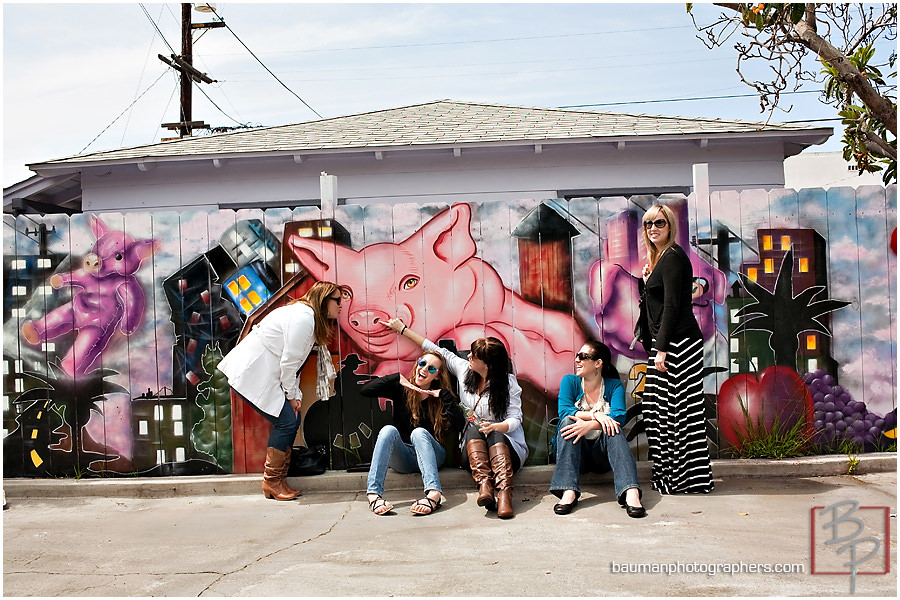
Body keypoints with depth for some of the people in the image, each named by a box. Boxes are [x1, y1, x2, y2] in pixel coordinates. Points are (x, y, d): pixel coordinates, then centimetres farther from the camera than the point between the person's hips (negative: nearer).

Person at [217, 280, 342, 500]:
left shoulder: (308, 315, 13)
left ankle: (278, 480, 15)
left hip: (260, 372, 10)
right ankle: (272, 482, 4)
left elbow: (291, 361, 14)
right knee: (287, 421, -9)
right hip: (251, 374, -10)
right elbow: (288, 361, -18)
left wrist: (294, 395, 9)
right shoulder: (303, 317, -19)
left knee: (291, 419, 7)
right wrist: (292, 395, -7)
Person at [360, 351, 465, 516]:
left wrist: (444, 395, -14)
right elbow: (364, 390, -5)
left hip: (430, 455, -1)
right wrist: (397, 379, -10)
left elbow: (459, 426, -12)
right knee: (389, 430, -26)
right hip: (403, 458, 1)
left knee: (419, 432, -31)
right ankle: (373, 493, -43)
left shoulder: (441, 397, 4)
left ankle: (434, 494, -54)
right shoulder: (401, 390, 6)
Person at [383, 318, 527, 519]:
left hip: (506, 445, -2)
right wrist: (403, 330, 23)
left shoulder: (508, 382, -3)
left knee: (495, 436, -36)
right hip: (473, 444, 3)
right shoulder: (464, 370, 8)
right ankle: (484, 486, -52)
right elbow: (440, 352, 17)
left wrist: (495, 427, -29)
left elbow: (515, 419, -7)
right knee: (473, 429, -30)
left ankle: (504, 494, -56)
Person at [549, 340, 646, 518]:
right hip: (577, 453, 0)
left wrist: (589, 425, -34)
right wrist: (595, 415, -30)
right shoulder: (570, 381, 3)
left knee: (612, 427, -28)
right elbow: (564, 411, -15)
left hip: (603, 454, 0)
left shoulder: (614, 385, 1)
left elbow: (619, 416, -18)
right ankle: (568, 492, -43)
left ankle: (631, 493, -48)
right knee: (569, 421, -27)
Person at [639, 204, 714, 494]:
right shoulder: (660, 258, 18)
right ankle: (667, 473, 20)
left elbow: (672, 305, -18)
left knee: (681, 410, -5)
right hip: (666, 342, 10)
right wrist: (646, 280, 9)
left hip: (678, 342, -10)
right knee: (658, 406, 12)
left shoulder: (673, 257, -11)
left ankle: (693, 480, 3)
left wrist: (662, 348, -20)